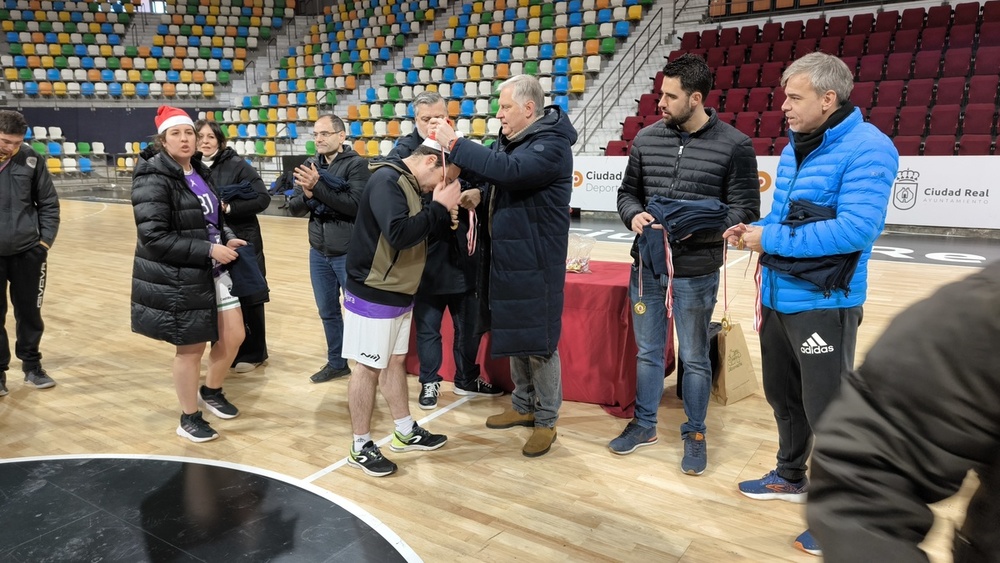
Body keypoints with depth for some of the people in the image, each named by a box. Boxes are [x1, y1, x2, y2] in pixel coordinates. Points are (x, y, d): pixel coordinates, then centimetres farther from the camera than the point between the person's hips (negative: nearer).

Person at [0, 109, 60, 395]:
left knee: (29, 311, 11)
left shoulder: (32, 160, -3)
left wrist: (46, 239, -2)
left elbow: (49, 203, 5)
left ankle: (31, 366, 27)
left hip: (28, 252, 1)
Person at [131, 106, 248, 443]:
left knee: (233, 337, 11)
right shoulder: (153, 179, -16)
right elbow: (154, 237, -23)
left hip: (214, 272, 8)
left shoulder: (200, 172, 9)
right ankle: (190, 419, 26)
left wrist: (227, 238, 0)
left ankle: (211, 392, 38)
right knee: (191, 349, 5)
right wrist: (209, 249, -23)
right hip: (177, 281, -7)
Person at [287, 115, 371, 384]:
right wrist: (307, 194, -16)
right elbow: (294, 208, 5)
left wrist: (318, 187, -24)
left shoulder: (356, 164, -10)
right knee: (328, 311, 16)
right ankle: (337, 362, 31)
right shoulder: (310, 165, 6)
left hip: (349, 253, -6)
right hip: (318, 252, 6)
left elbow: (355, 204, -23)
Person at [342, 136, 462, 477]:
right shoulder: (387, 181, -20)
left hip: (399, 294, 9)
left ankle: (405, 433, 31)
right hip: (373, 295, -9)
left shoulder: (409, 183, 10)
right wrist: (439, 207, -23)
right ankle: (361, 447, 15)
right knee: (368, 367, 2)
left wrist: (443, 211, -3)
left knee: (395, 361, 18)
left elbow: (419, 232, 13)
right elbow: (400, 234, -32)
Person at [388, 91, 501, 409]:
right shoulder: (403, 152, -5)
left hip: (463, 253, 4)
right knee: (428, 325, 11)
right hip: (425, 256, -3)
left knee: (470, 323, 16)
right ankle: (429, 382, 29)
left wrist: (478, 193, -18)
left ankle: (467, 379, 35)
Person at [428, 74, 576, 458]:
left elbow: (508, 169, -32)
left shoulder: (551, 144, -17)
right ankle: (523, 406, 34)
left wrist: (454, 143, -27)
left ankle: (546, 420, 17)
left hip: (535, 263, -9)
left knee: (539, 341, 1)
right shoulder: (510, 139, 10)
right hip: (505, 257, 9)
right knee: (514, 336, 18)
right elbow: (491, 171, 21)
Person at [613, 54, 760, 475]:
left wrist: (697, 226, -22)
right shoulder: (647, 139, 4)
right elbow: (627, 191, 13)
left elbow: (745, 210, -8)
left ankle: (695, 434, 28)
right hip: (646, 266, 4)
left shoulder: (734, 145, -8)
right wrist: (634, 215, -10)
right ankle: (644, 424, 34)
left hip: (696, 272, -4)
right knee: (648, 352, 17)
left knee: (694, 358, 11)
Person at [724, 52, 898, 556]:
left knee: (827, 410, 3)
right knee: (782, 396, 21)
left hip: (823, 303, -8)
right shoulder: (794, 148, 9)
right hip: (778, 297, 9)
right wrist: (754, 231, -2)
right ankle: (792, 477, 42)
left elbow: (856, 229, -28)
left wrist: (771, 240, -23)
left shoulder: (867, 149, -18)